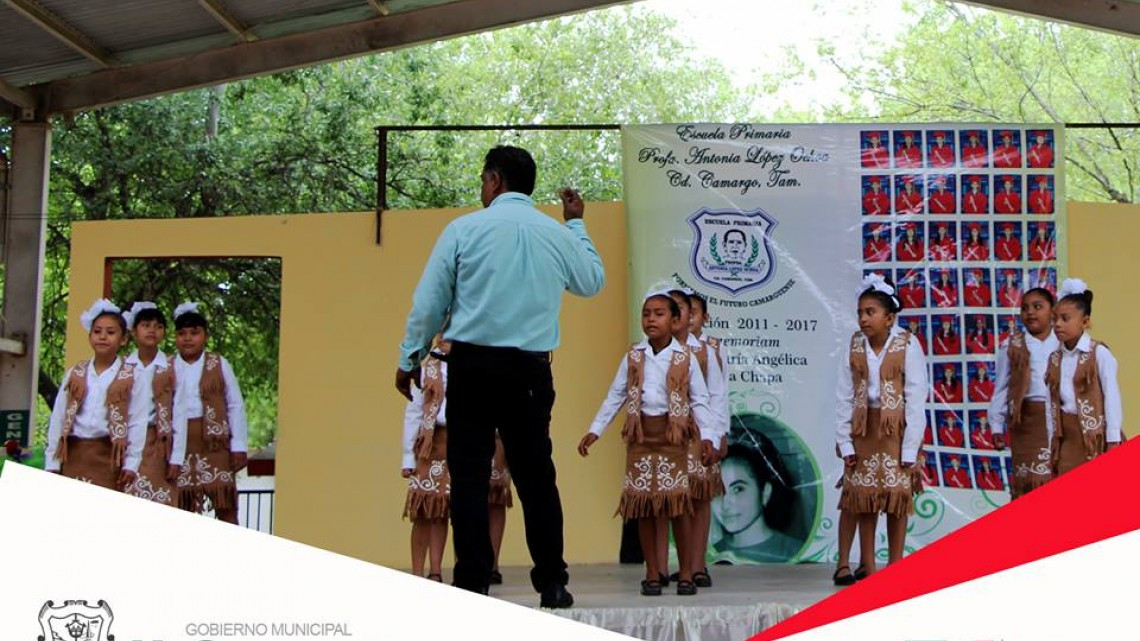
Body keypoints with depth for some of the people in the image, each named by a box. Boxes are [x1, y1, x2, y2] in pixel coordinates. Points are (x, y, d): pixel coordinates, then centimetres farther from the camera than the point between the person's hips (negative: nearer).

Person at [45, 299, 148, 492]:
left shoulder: (134, 377, 0)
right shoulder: (74, 373, 9)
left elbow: (137, 423, -3)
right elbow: (58, 418, 9)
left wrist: (131, 464, -9)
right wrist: (52, 463, 4)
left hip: (108, 457, -3)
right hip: (73, 454, 3)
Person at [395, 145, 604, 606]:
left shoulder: (464, 229, -1)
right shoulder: (558, 235, 7)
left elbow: (429, 302, 0)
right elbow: (593, 282, 26)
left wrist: (409, 361, 10)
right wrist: (576, 225, 36)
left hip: (471, 363, -3)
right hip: (531, 369, 3)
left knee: (469, 473, 1)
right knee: (535, 474, 10)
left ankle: (473, 583, -1)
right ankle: (552, 582, 11)